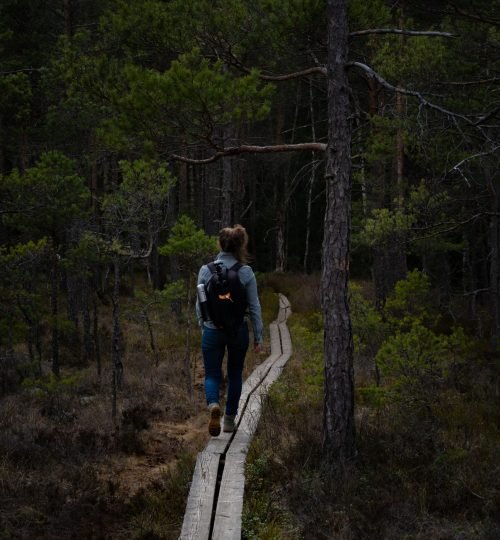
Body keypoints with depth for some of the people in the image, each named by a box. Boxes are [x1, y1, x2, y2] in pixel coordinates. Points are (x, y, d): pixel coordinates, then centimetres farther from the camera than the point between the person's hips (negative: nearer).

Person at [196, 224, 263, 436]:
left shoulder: (206, 270, -6)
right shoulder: (246, 272, -7)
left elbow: (200, 304, 1)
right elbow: (254, 306, -4)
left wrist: (203, 326, 17)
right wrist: (258, 336, 4)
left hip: (212, 330, 0)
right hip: (239, 330, 1)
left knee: (212, 374, 8)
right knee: (235, 374, 18)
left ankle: (213, 405, -22)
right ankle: (229, 419, 22)